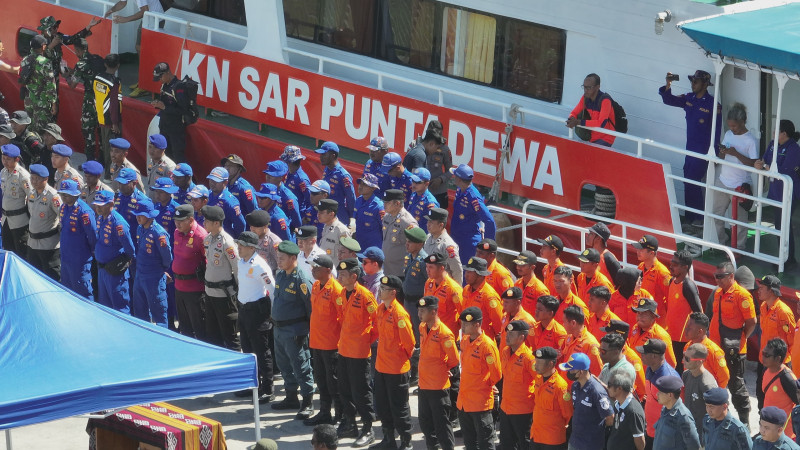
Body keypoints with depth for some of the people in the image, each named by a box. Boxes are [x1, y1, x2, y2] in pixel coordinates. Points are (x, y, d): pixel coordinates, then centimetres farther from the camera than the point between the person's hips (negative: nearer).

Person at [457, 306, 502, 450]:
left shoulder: (487, 345, -19)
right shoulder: (464, 340, 5)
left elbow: (496, 374, -14)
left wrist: (487, 385, 2)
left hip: (480, 402, -8)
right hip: (464, 400, 8)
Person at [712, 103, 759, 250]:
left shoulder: (750, 141, -14)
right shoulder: (728, 134, 6)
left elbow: (753, 164, -18)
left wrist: (736, 154, -24)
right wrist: (722, 152, -9)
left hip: (739, 185, -7)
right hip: (723, 181, 7)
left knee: (738, 219, 3)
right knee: (716, 213, 15)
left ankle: (739, 247, 15)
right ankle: (719, 242, 32)